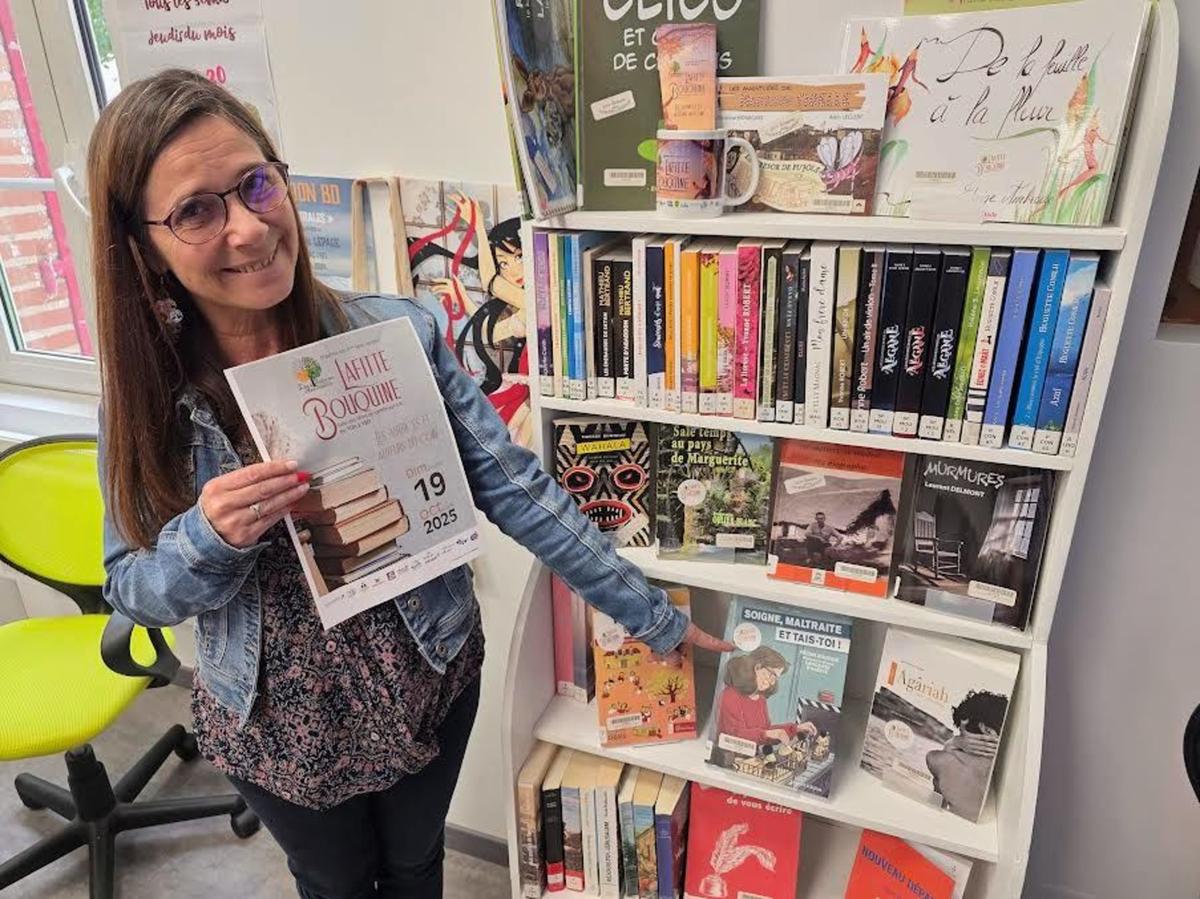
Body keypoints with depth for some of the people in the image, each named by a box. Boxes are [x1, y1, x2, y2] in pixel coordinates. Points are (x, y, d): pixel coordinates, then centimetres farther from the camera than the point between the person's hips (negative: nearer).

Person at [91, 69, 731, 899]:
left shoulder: (398, 334, -20)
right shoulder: (145, 393, -14)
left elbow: (515, 489, -15)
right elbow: (132, 589, -5)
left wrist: (653, 616, -11)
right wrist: (208, 538, -28)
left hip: (429, 683, 0)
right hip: (276, 721, 1)